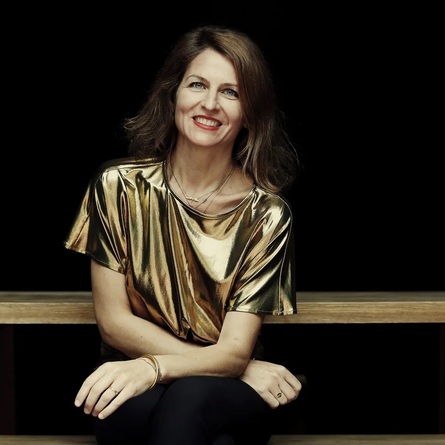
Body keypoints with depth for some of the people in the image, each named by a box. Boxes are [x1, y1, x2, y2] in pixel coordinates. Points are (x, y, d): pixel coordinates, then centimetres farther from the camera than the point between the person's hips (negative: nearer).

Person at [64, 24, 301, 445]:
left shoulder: (266, 214, -7)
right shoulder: (119, 185, -6)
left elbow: (234, 352, -11)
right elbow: (114, 323, -5)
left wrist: (152, 367, -34)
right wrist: (242, 368, -13)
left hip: (229, 400, 0)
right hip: (135, 394, 1)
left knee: (188, 399, -37)